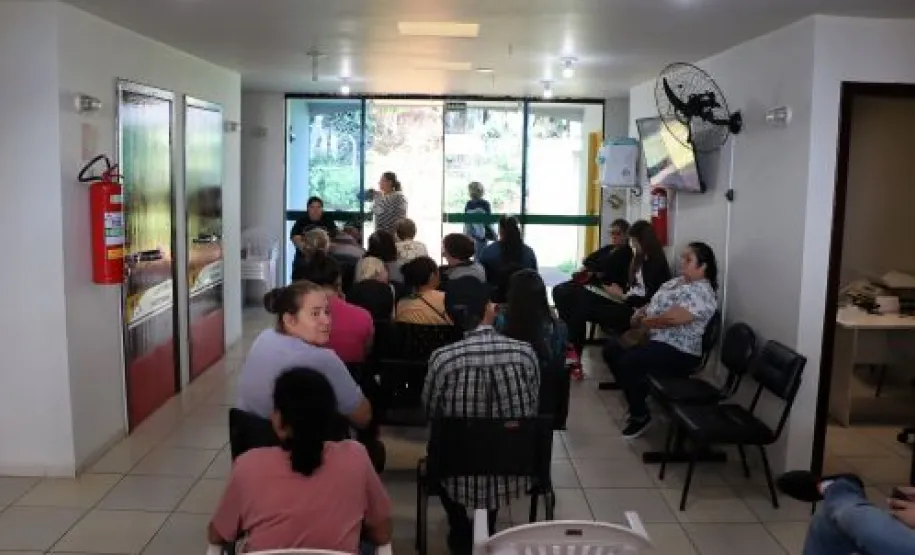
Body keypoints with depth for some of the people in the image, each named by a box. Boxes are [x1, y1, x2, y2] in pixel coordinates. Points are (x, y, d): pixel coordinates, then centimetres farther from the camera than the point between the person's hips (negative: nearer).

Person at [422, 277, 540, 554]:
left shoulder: (442, 358, -19)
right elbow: (532, 411, 2)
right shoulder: (525, 352, -14)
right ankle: (486, 532, 45)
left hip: (462, 474, -1)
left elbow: (430, 414, -2)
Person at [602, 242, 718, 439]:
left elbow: (669, 319, -28)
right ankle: (636, 395, 17)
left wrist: (642, 321, -12)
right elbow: (656, 304, 20)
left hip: (678, 352, -10)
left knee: (627, 362, -27)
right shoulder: (677, 281, 13)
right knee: (611, 347, 5)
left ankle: (640, 416, -7)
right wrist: (641, 312, -2)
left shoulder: (701, 293, -19)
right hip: (654, 338, 10)